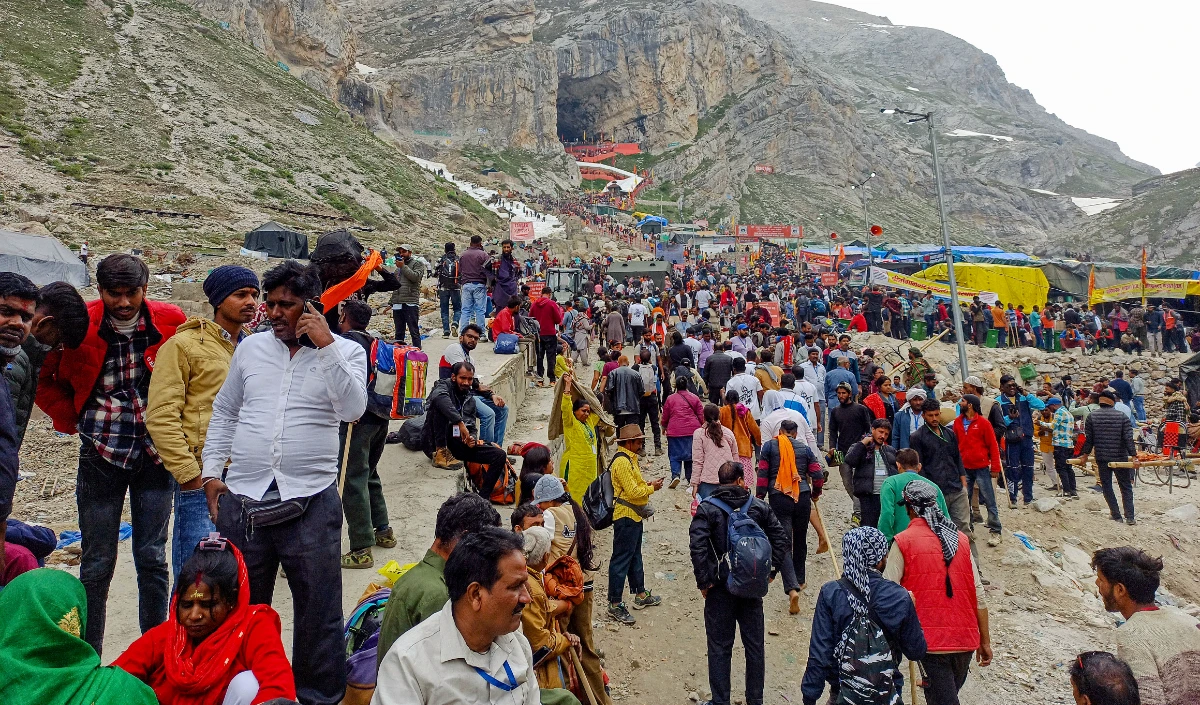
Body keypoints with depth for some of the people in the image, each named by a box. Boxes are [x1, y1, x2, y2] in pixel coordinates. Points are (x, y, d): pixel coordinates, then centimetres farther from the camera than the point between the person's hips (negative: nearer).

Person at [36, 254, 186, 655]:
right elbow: (44, 379, 9)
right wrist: (73, 420, 1)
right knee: (97, 564, 6)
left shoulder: (170, 321, -5)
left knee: (153, 559, 7)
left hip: (155, 453, 1)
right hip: (102, 454, 0)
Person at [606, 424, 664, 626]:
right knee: (621, 560, -4)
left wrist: (649, 485, 3)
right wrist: (651, 488, -10)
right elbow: (632, 491, -24)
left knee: (635, 556, 20)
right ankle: (615, 605, 3)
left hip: (634, 515, 11)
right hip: (625, 516, -11)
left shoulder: (629, 458, 12)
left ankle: (641, 595, 34)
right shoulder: (622, 461, -22)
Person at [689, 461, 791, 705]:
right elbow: (781, 539, -1)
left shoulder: (707, 509, -9)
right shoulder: (759, 506, 0)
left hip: (720, 587, -2)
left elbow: (697, 546, -20)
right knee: (755, 644, 16)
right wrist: (770, 571, 7)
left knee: (720, 647, 9)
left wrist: (703, 581, -11)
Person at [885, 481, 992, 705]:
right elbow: (978, 594, 6)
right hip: (965, 641, 5)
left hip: (931, 641, -5)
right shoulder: (960, 539, 6)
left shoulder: (904, 541, -7)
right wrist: (985, 641, 12)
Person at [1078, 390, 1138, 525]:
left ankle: (1116, 516, 8)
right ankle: (1130, 517, 5)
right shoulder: (1122, 417, -3)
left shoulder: (1091, 417, -2)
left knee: (1107, 487, 8)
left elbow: (1089, 439, -1)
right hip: (1120, 458, 0)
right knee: (1126, 487, 9)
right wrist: (1134, 457, -8)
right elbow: (1129, 439, -9)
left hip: (1102, 458, 0)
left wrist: (1085, 455, 9)